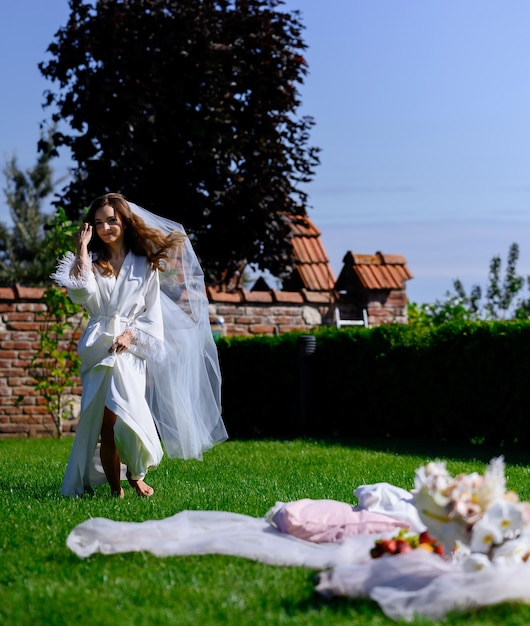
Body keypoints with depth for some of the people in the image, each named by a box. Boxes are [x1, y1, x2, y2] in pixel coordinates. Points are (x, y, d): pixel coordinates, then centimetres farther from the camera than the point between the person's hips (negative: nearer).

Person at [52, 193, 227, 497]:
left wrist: (130, 334, -9)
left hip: (131, 348, -2)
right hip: (98, 347, 2)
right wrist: (82, 248, -8)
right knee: (104, 422, -7)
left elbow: (153, 313, 7)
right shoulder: (91, 261, 10)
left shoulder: (145, 264, 8)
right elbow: (82, 292, -13)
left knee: (114, 415, -20)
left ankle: (136, 474, 1)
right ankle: (115, 489, 1)